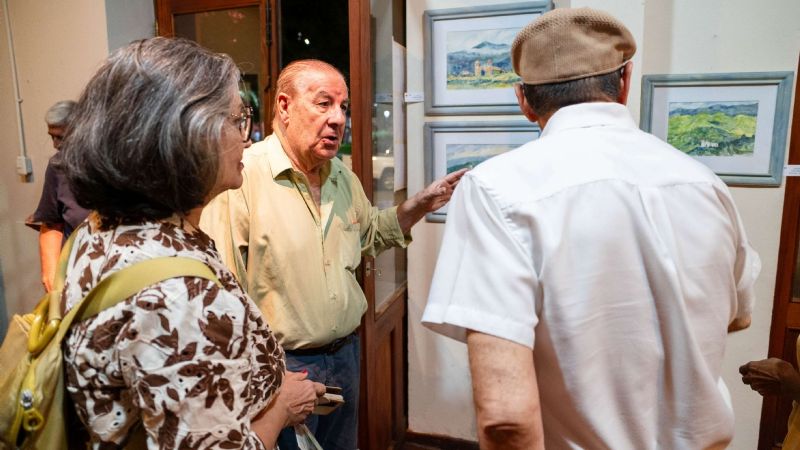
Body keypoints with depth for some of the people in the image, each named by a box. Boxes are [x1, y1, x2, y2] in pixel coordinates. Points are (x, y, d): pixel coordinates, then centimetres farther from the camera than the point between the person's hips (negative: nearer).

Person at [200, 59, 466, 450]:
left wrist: (418, 206, 5)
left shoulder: (343, 176, 5)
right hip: (281, 366, -7)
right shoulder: (241, 178, -22)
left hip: (346, 354, 8)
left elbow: (367, 235, 19)